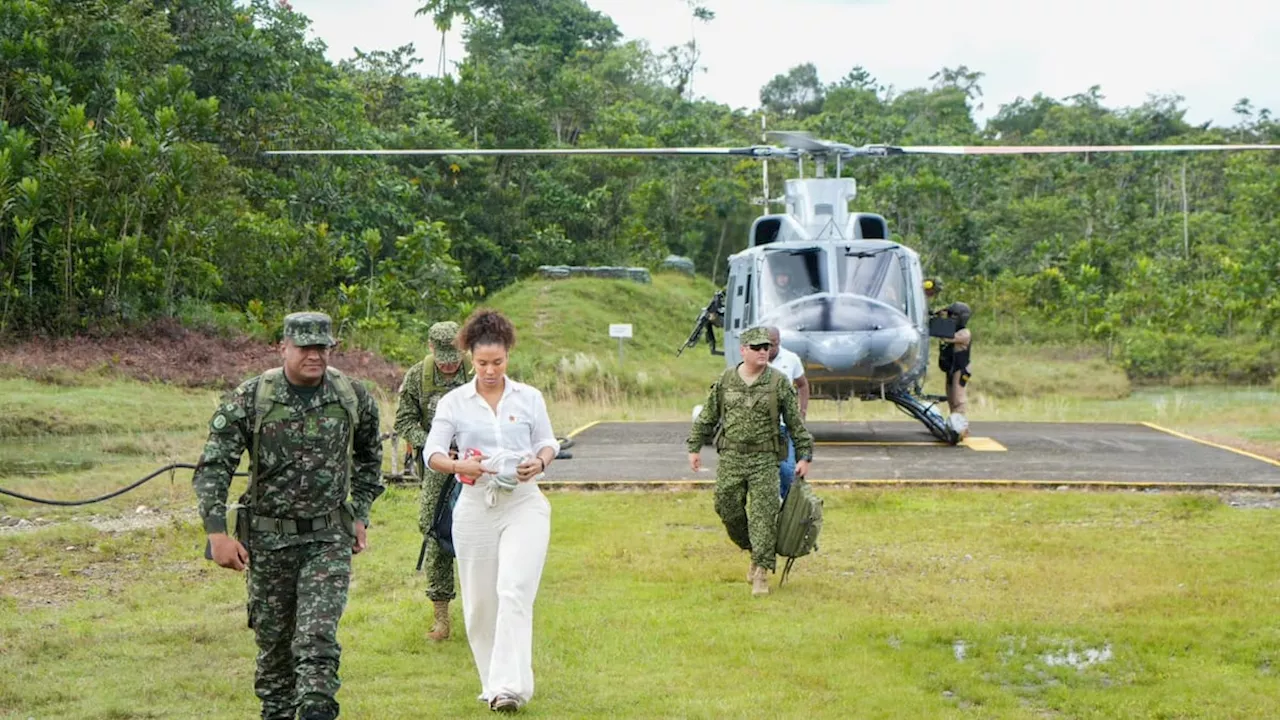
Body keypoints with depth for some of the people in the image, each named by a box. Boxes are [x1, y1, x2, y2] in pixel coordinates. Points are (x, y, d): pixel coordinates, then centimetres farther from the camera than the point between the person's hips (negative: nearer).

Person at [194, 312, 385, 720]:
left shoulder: (354, 399, -2)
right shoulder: (249, 399, -9)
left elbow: (369, 456, 17)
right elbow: (213, 467, -8)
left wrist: (360, 514, 13)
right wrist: (217, 532, -16)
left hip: (329, 538, 0)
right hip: (268, 540, 0)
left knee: (318, 637, -13)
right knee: (273, 640, 12)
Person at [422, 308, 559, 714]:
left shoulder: (529, 398, 5)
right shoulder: (454, 402, 3)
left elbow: (548, 442, 13)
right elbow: (432, 453, 1)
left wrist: (540, 461, -9)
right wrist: (459, 465, -20)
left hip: (523, 502, -1)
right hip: (475, 506, 1)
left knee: (514, 592, -16)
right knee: (480, 601, 5)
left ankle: (509, 686, -21)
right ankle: (492, 683, 21)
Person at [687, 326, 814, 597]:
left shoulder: (779, 382, -2)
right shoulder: (725, 381, 3)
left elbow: (796, 422, 2)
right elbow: (707, 417, 12)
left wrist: (804, 456, -1)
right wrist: (695, 447, 10)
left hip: (764, 460, -2)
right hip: (730, 458, 2)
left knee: (763, 514, -7)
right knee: (728, 509, 5)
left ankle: (762, 573, -3)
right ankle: (754, 552, 30)